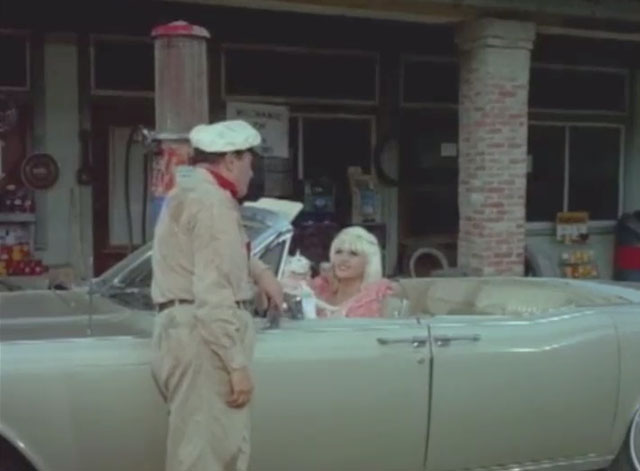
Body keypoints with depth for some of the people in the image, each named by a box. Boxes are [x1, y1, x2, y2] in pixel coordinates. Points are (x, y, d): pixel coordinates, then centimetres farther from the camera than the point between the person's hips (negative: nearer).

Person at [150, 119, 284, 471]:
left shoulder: (189, 192, 19)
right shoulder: (212, 201, -14)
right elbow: (213, 293, -22)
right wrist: (237, 365, -22)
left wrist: (259, 272, 29)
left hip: (186, 329, 11)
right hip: (204, 336, -11)